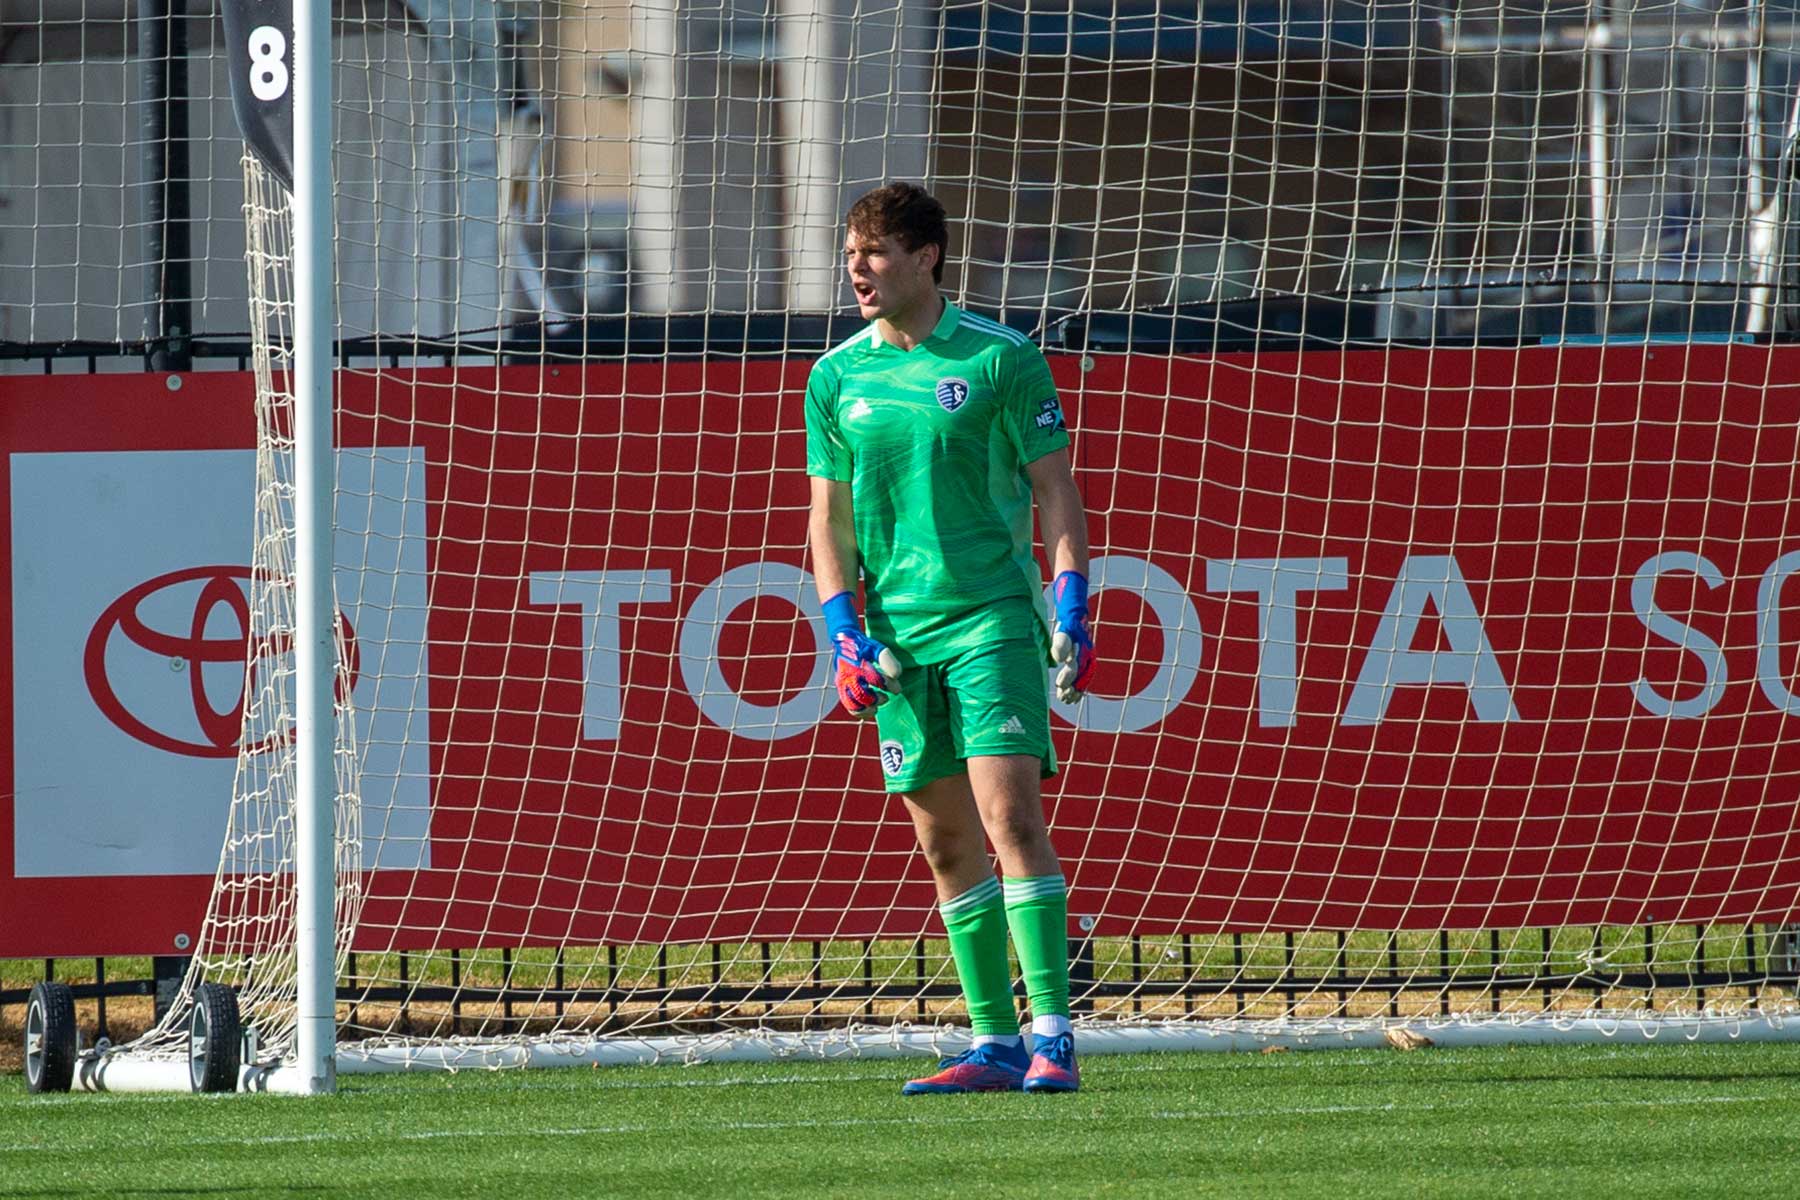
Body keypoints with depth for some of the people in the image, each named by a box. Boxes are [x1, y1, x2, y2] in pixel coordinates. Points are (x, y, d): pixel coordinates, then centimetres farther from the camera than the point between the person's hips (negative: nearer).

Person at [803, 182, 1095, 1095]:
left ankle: (1052, 1035, -14)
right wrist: (845, 634, 1)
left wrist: (1072, 614, -9)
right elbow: (829, 520, 13)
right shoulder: (836, 378, 9)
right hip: (899, 633, 4)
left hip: (992, 615, -4)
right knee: (946, 842, 5)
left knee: (1010, 815, -14)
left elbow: (1056, 492, 0)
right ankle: (994, 1042, 10)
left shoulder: (999, 358, -2)